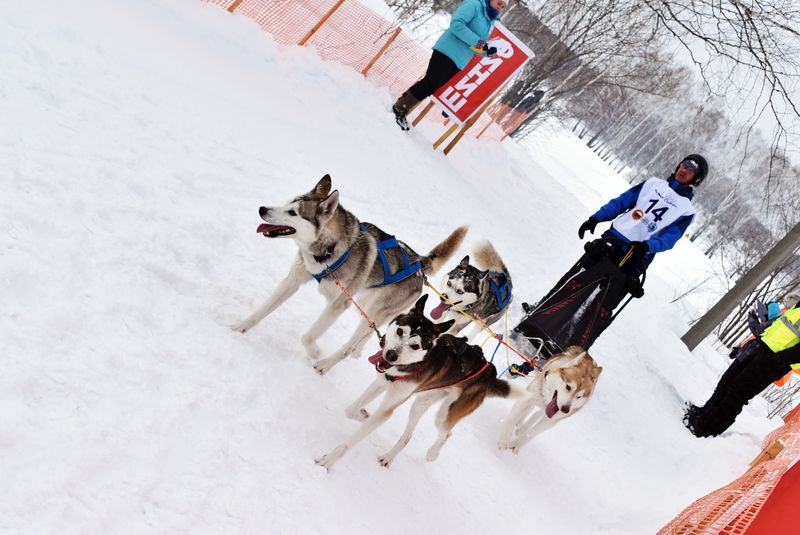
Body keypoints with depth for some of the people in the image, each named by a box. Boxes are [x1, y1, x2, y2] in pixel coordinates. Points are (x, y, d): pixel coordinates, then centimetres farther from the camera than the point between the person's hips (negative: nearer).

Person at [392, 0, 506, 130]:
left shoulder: (489, 23, 20)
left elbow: (475, 48, 22)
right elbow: (456, 24, -19)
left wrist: (487, 50, 1)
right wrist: (478, 42, -21)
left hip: (457, 63, 8)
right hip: (447, 52, -8)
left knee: (431, 87, 6)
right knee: (430, 84, -10)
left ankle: (401, 111, 14)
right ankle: (400, 108, 3)